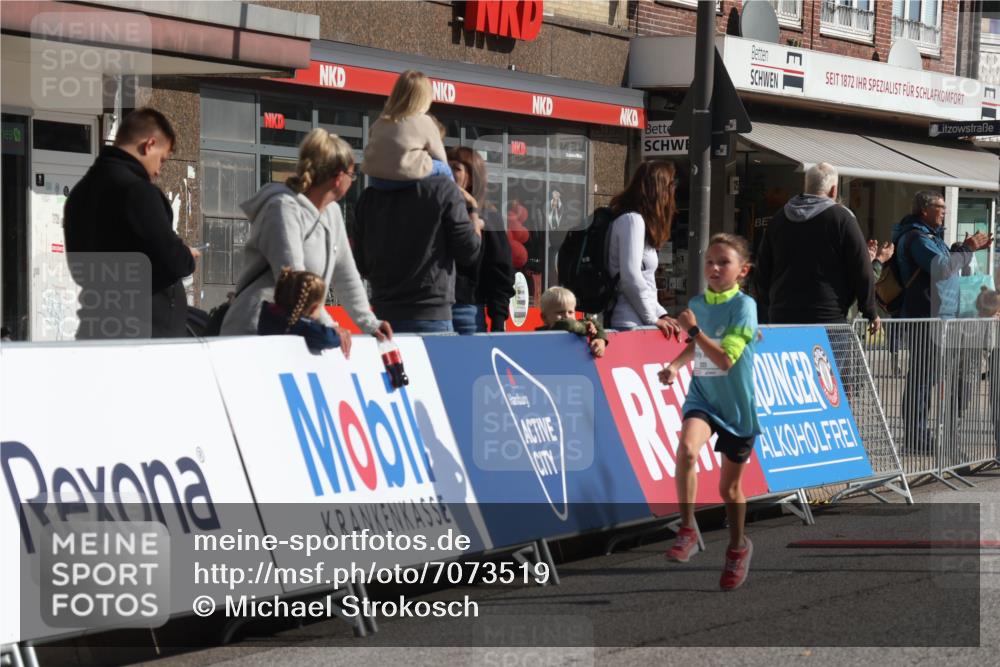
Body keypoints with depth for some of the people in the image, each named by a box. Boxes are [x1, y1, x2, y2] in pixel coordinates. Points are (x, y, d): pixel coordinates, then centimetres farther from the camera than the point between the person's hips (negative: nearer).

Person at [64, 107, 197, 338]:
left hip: (95, 327, 8)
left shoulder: (80, 191, 13)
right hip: (145, 330, -8)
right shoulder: (136, 189, -14)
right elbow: (172, 263, -18)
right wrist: (188, 257, 3)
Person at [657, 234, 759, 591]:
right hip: (702, 397, 3)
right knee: (686, 449, -30)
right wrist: (675, 365, 5)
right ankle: (688, 530, -18)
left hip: (736, 405, -3)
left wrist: (693, 328, -22)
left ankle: (738, 545, 36)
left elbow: (725, 359, -23)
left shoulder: (743, 306, -15)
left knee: (730, 486, 10)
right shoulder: (697, 304, 2)